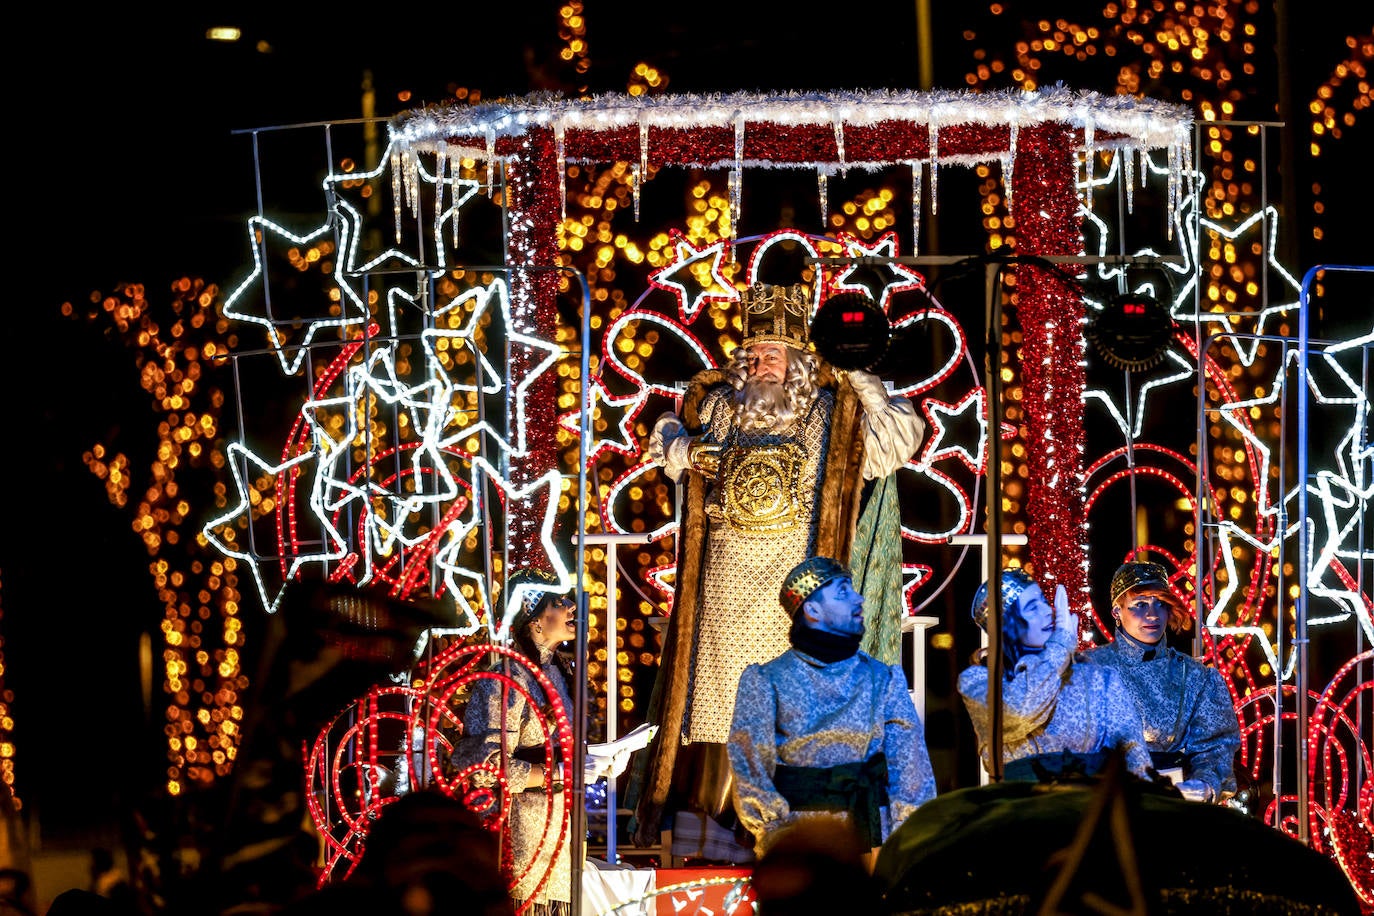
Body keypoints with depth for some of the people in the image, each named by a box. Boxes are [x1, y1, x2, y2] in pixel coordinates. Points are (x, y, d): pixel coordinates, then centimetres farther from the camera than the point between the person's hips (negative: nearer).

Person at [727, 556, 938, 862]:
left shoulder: (884, 680, 13)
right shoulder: (766, 681, 7)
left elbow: (911, 767, 9)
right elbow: (750, 769, 2)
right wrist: (773, 831, -9)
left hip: (871, 837, 2)